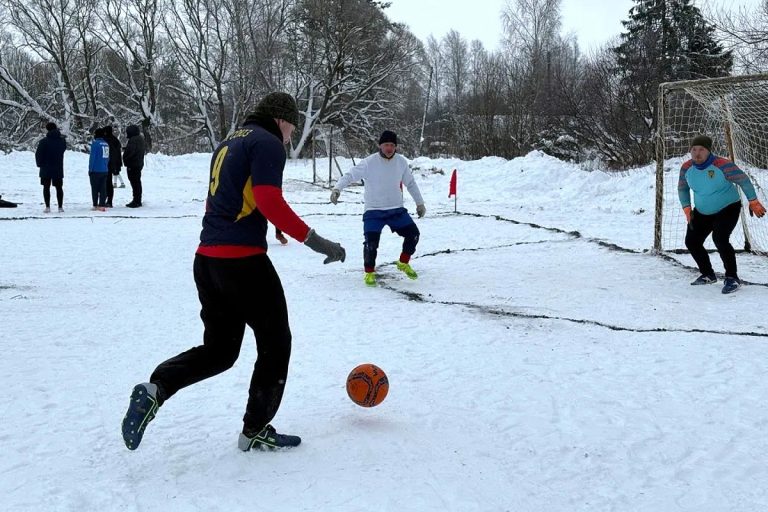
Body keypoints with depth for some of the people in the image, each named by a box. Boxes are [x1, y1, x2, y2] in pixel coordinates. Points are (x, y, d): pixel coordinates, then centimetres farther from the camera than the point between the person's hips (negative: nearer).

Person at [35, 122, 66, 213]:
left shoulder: (44, 141, -12)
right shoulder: (62, 141, 0)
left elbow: (38, 154, -9)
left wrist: (40, 164, 6)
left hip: (46, 169, -3)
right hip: (58, 169, 3)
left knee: (46, 188, 4)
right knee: (59, 188, 9)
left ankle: (47, 207, 0)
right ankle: (60, 207, 7)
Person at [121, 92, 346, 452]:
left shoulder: (228, 143, 20)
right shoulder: (268, 143, -7)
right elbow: (269, 201, -20)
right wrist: (314, 240, -18)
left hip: (207, 260, 9)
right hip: (243, 260, -9)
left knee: (218, 349, 17)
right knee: (275, 343, 9)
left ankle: (155, 389, -4)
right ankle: (255, 431, 16)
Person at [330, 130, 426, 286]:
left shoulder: (401, 162, -1)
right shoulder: (369, 163, -14)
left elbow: (410, 183, 13)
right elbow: (349, 176, -16)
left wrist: (420, 203, 18)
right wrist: (337, 188, -35)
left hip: (397, 209, 4)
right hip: (374, 211, -4)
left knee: (413, 233, -2)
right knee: (371, 241, -17)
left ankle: (403, 263, 24)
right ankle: (369, 272, 9)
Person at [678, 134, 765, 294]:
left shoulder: (722, 165, -25)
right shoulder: (686, 168, -9)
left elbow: (743, 180, -16)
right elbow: (682, 189, 8)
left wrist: (753, 202, -12)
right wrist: (687, 208, -2)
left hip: (728, 208, -6)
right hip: (702, 212, 6)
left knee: (720, 239, -26)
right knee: (691, 241, 4)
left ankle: (732, 278, -10)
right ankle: (708, 275, 25)